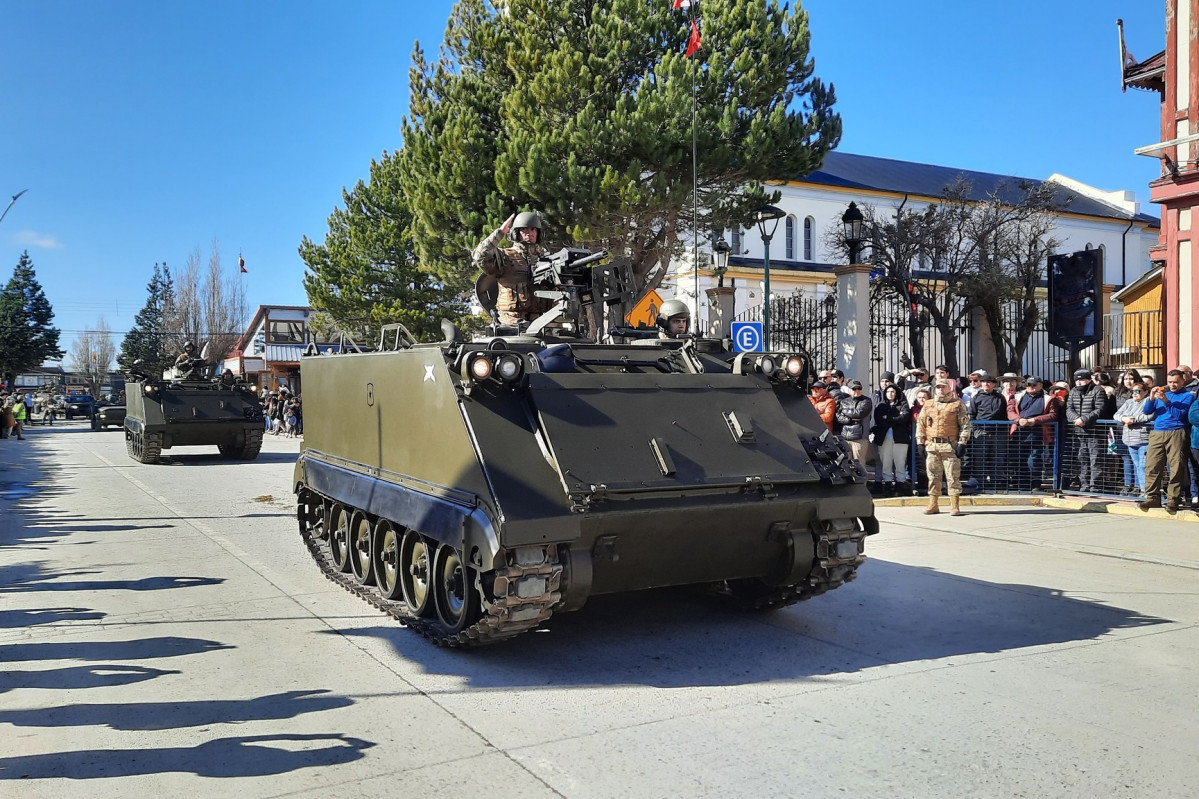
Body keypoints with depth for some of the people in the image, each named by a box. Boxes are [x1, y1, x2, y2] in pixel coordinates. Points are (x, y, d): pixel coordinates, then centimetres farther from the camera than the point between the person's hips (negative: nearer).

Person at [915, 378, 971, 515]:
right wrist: (920, 443, 8)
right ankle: (933, 504, 16)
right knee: (933, 476, 8)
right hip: (932, 446, 4)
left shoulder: (958, 404, 4)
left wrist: (962, 443, -7)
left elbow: (965, 424, 0)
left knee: (953, 477, -5)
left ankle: (955, 506, -1)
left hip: (950, 446, -4)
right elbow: (921, 425, 16)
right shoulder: (928, 405, 14)